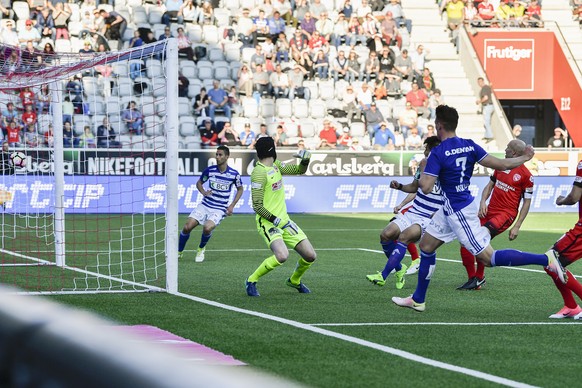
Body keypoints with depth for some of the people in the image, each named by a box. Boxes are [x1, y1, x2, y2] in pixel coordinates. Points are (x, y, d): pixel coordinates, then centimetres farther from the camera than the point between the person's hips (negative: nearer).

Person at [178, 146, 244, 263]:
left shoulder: (234, 174, -7)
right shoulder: (209, 170, -3)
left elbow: (240, 189, 10)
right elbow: (199, 183, 14)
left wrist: (232, 206, 1)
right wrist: (203, 192, -8)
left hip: (219, 209, -2)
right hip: (205, 205, 3)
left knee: (207, 228, -28)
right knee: (187, 227, -11)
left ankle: (201, 249, 4)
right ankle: (179, 252, 12)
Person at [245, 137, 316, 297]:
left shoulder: (276, 166, 9)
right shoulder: (259, 173, -17)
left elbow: (299, 170, 20)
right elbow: (257, 206, -18)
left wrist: (305, 159, 0)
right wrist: (274, 219, -21)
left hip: (284, 220, 8)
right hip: (268, 222, -8)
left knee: (310, 256, 3)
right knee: (282, 255, -31)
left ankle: (294, 281, 32)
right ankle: (251, 281, -10)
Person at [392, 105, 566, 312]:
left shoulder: (438, 153, -20)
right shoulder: (469, 146, 1)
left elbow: (426, 187, -23)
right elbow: (501, 165, -2)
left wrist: (423, 171, -1)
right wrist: (525, 158, 15)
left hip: (459, 212, -9)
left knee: (488, 258, -6)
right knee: (426, 246, 17)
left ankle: (546, 259, -12)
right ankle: (417, 300, 24)